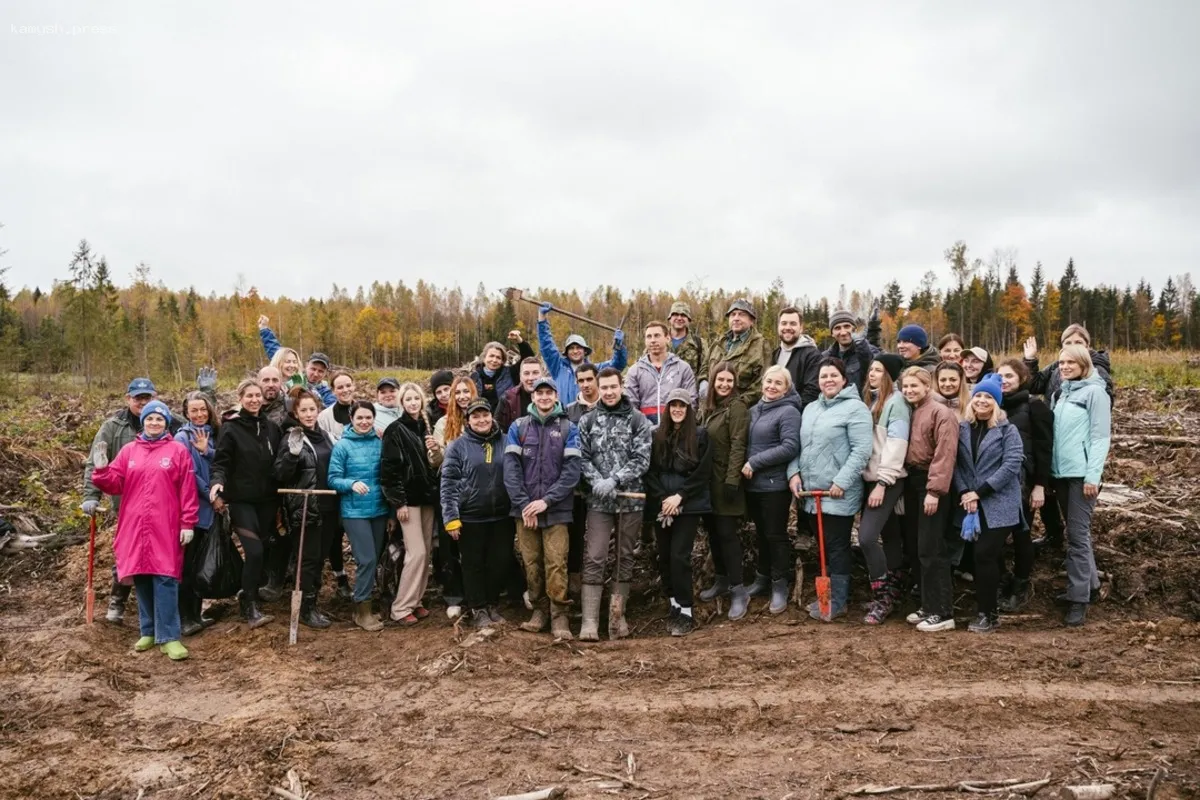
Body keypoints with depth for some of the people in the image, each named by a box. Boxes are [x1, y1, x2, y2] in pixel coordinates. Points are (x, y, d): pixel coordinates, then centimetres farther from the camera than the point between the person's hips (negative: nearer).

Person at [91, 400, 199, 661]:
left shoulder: (178, 451, 2)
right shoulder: (129, 451, 11)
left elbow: (187, 490, -2)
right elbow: (115, 485, 9)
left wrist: (188, 523, -7)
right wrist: (101, 469, -10)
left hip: (166, 528, -3)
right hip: (135, 526, 4)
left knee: (165, 579, -7)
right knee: (141, 579, 8)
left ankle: (168, 636, -4)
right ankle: (148, 631, 21)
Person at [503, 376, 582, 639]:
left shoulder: (568, 428, 2)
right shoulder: (518, 427, 5)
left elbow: (572, 470, -6)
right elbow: (511, 468, -1)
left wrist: (546, 500, -14)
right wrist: (523, 503, -11)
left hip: (556, 509, -2)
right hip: (524, 508, 2)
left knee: (556, 564, -4)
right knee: (531, 563, 8)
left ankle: (559, 615, 5)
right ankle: (538, 610, 22)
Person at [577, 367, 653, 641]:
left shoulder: (638, 419, 0)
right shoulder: (588, 420, 5)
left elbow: (642, 459, -6)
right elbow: (583, 457, 2)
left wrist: (613, 480, -17)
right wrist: (596, 481, -15)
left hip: (631, 498, 0)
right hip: (598, 500, 0)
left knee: (625, 557, 8)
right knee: (594, 558, -4)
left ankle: (617, 615, 18)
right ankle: (590, 620, -3)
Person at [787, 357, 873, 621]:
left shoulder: (855, 408, -8)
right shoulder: (810, 408, 16)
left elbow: (861, 450, -16)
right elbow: (798, 445, 18)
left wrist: (841, 482, -21)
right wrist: (794, 472, 3)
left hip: (838, 493, -7)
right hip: (811, 492, 7)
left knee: (837, 547, 0)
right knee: (822, 545, 15)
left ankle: (837, 601, 9)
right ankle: (828, 595, 26)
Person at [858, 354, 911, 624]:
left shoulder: (896, 401, -10)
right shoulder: (870, 399, 15)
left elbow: (896, 445, -17)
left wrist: (882, 483, -20)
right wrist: (874, 481, 9)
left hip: (888, 480, -8)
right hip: (871, 478, 8)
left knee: (866, 536, -14)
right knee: (890, 536, 14)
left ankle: (882, 597, -2)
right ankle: (894, 591, 23)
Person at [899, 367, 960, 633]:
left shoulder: (941, 413, -11)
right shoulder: (911, 413, 15)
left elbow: (944, 455, -19)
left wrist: (935, 491, -23)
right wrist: (905, 484, 8)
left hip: (931, 485, -9)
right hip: (912, 483, 9)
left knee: (931, 550, -8)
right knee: (916, 548, 12)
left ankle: (943, 612, -1)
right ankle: (929, 605, 22)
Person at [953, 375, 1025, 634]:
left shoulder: (1007, 430, -3)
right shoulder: (962, 429, 9)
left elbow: (1012, 465, -13)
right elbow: (956, 464, 5)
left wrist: (980, 492, -16)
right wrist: (965, 493, -10)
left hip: (998, 505, -4)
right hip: (972, 506, 4)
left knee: (985, 555, -10)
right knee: (985, 557, 8)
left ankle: (988, 614, 1)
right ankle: (988, 609, 18)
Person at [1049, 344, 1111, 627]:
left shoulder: (1094, 391, -4)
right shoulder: (1059, 394, 15)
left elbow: (1101, 436, -10)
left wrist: (1093, 475, -16)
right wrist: (1049, 469, 9)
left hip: (1081, 473, -7)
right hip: (1060, 472, 7)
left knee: (1078, 534, -8)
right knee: (1075, 531, 14)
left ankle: (1079, 598, -4)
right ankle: (1089, 582, 26)